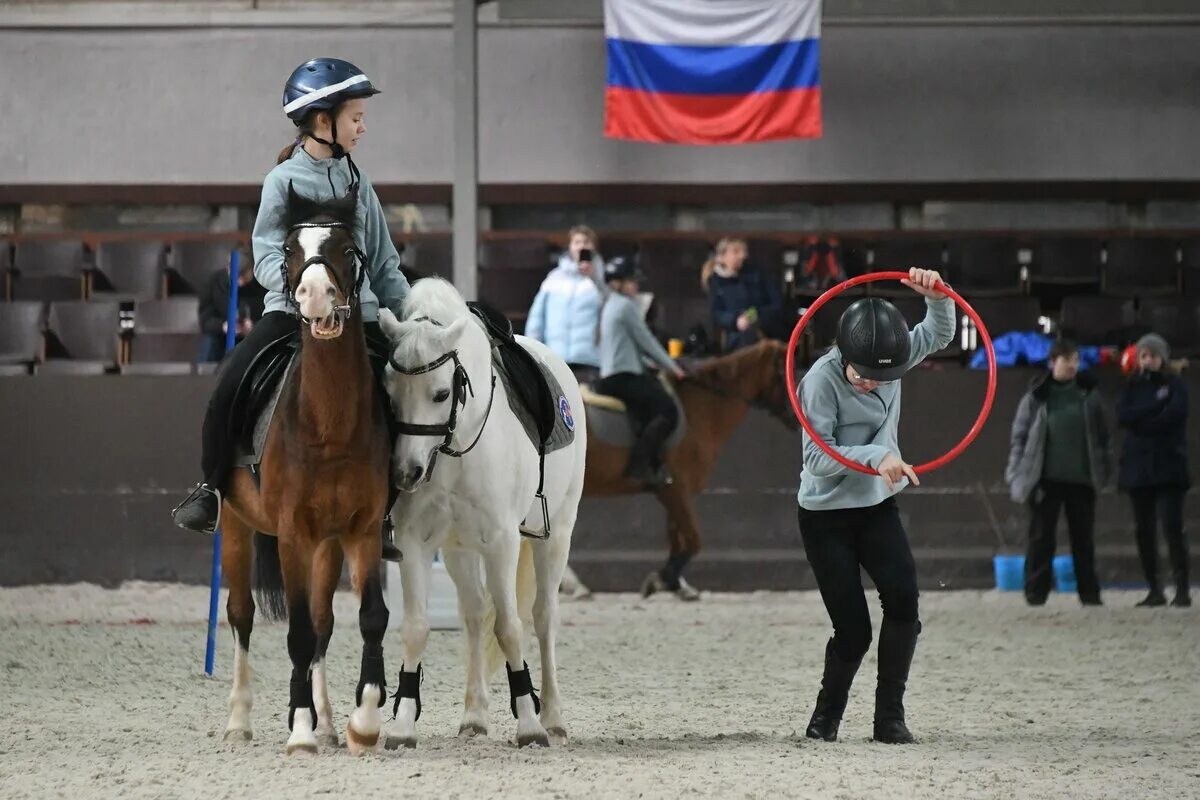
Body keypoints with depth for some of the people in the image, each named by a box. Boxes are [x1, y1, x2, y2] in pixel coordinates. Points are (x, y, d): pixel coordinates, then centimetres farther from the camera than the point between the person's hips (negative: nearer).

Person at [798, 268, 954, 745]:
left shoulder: (892, 358, -6)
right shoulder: (822, 381, -22)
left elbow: (938, 335, 8)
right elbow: (817, 456, -26)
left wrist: (936, 296, -13)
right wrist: (875, 457, -39)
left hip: (878, 508, 5)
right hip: (826, 515, -5)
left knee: (903, 599, -17)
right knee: (853, 631, -7)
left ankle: (890, 717, -6)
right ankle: (826, 718, 19)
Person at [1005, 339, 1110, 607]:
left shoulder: (1088, 394, 5)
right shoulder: (1037, 397, -1)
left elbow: (1101, 435, 10)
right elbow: (1019, 436, 0)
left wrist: (1102, 471, 6)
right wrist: (1017, 474, -6)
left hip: (1081, 478, 2)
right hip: (1046, 480, -2)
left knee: (1083, 538, 7)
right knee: (1041, 538, -1)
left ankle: (1089, 593, 13)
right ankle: (1036, 592, 4)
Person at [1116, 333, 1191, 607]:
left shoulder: (1175, 385, 5)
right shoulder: (1133, 387, 13)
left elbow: (1174, 415, -12)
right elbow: (1122, 417, -3)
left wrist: (1141, 421, -8)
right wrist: (1156, 404, -10)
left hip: (1168, 465, -4)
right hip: (1137, 466, 4)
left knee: (1172, 526, -13)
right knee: (1144, 531, 4)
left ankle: (1182, 589, -14)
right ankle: (1155, 590, 10)